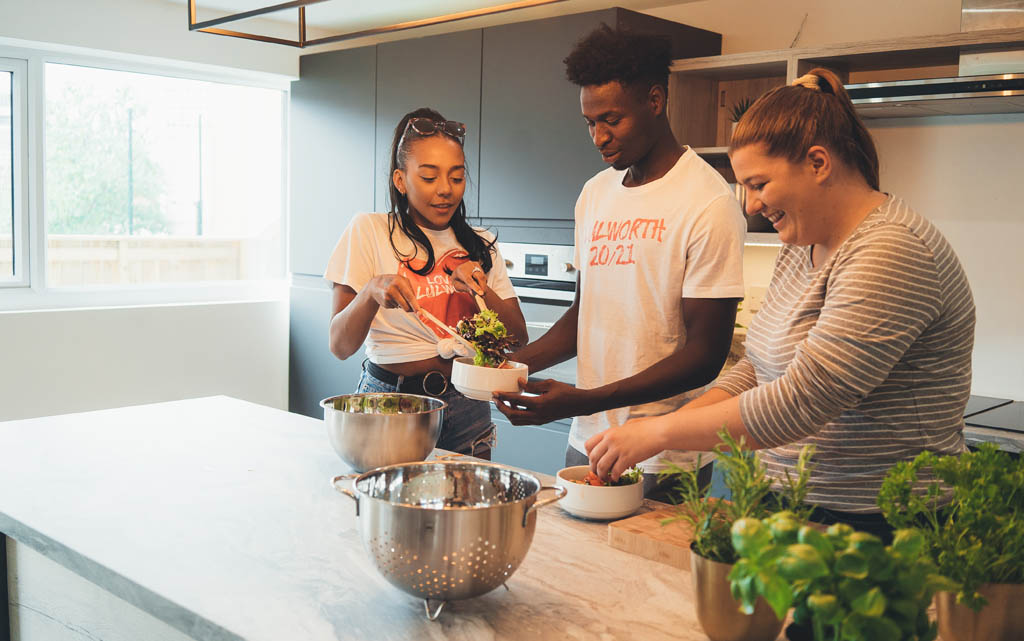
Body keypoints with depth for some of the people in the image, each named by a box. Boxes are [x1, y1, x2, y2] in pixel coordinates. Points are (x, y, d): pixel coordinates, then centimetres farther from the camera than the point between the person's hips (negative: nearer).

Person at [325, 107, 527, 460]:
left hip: (465, 404, 4)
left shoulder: (480, 244, 9)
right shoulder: (369, 231, -5)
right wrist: (372, 291, -29)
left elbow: (518, 337, 4)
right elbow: (340, 346, -11)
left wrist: (481, 291, -13)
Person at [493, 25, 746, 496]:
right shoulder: (594, 194, 8)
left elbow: (705, 355, -17)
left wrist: (585, 401, -25)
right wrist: (516, 363, -3)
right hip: (586, 442, 6)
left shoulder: (709, 204, -15)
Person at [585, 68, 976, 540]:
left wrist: (658, 433, -18)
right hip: (796, 510, 8)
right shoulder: (800, 246, 12)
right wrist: (672, 427, -1)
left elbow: (799, 403, -24)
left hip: (880, 528, -8)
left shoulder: (892, 254, -19)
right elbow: (756, 370, 14)